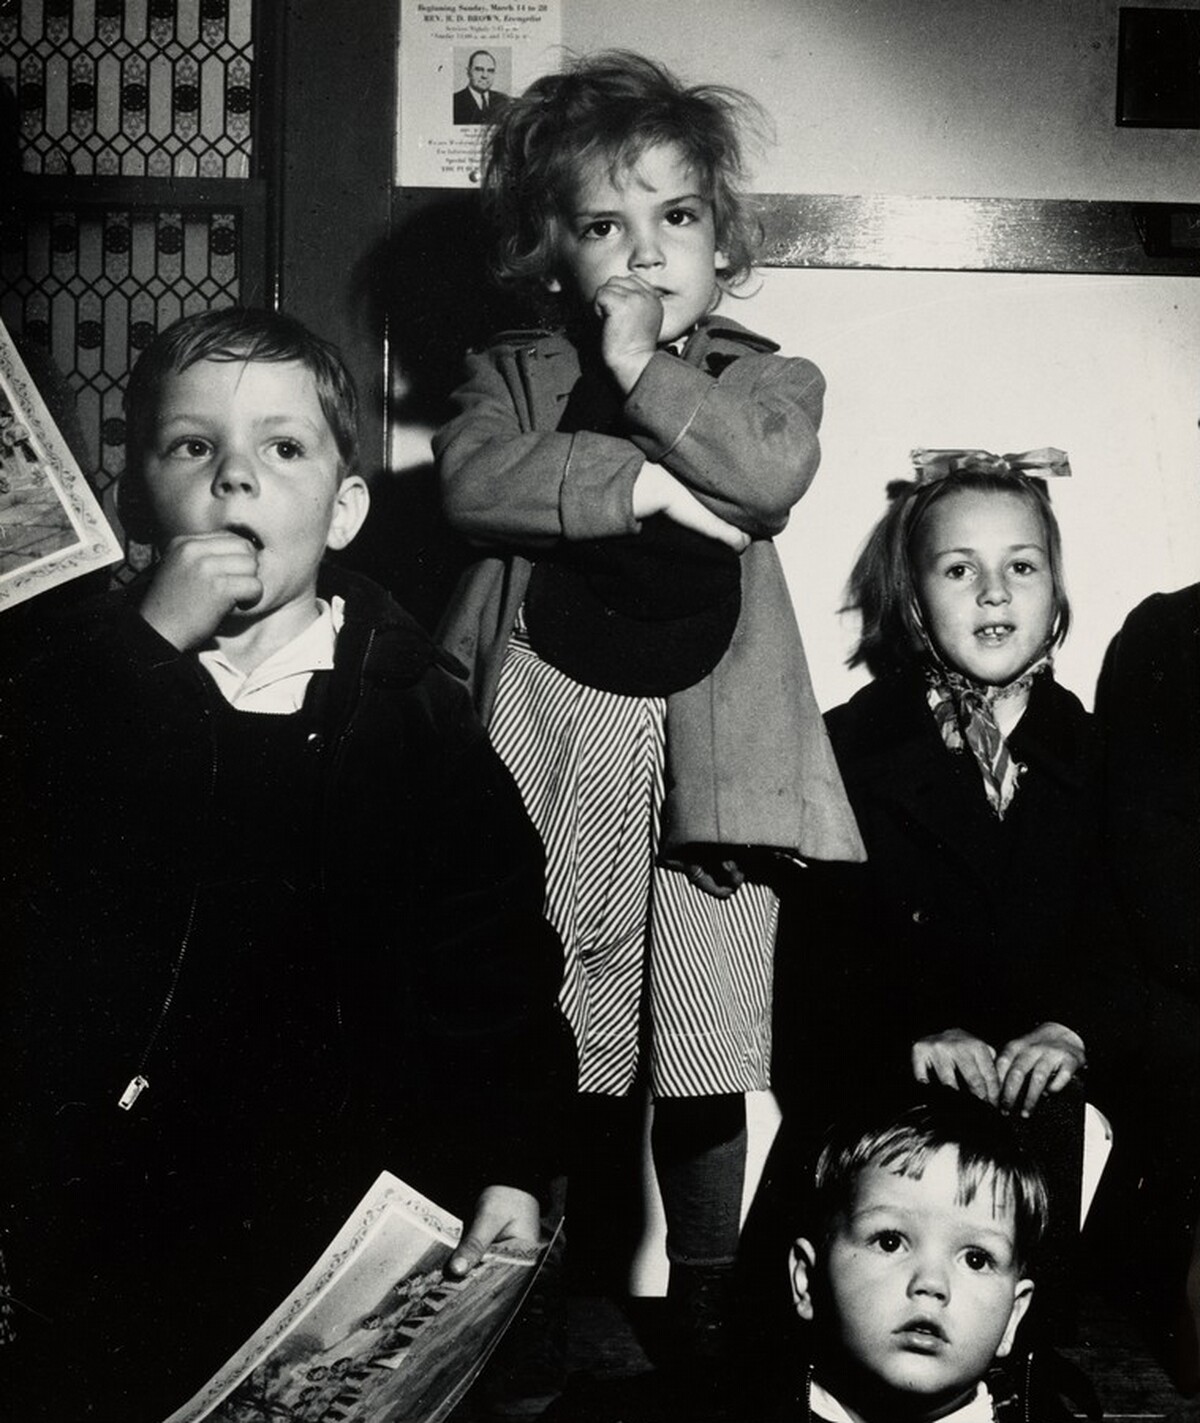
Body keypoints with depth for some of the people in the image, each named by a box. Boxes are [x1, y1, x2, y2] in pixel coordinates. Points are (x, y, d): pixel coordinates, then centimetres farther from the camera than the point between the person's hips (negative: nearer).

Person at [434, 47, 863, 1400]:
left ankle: (706, 1294, 22)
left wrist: (644, 373, -7)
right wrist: (635, 480, -14)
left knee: (707, 1055, 5)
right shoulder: (514, 370, 10)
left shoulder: (763, 374, 11)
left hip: (705, 740, 0)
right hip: (550, 736, 0)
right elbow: (475, 478, -11)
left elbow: (767, 474, -12)